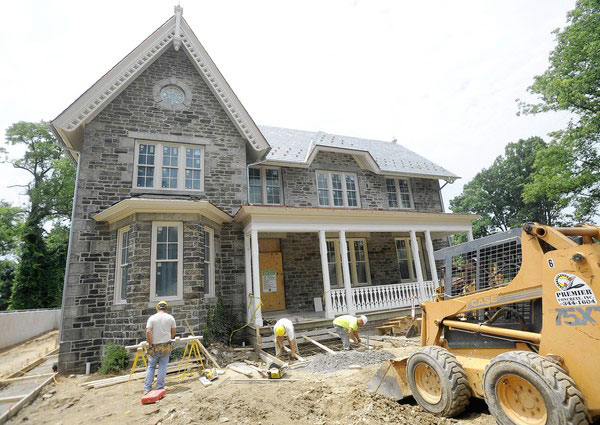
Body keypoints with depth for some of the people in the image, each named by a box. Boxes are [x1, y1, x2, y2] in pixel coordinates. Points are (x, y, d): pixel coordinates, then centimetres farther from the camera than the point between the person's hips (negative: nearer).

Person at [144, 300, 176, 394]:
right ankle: (159, 388, 10)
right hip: (166, 346, 0)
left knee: (151, 366, 12)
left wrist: (150, 344, -4)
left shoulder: (152, 318, -2)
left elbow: (148, 332, -12)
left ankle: (147, 388, 13)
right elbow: (173, 332, 7)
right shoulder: (170, 318, 2)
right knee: (162, 367, 7)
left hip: (154, 346, 0)